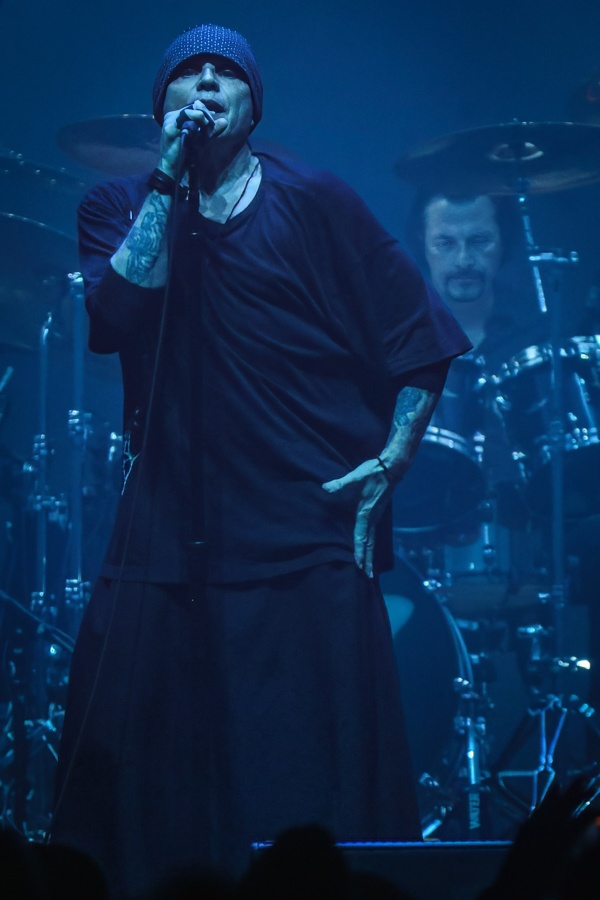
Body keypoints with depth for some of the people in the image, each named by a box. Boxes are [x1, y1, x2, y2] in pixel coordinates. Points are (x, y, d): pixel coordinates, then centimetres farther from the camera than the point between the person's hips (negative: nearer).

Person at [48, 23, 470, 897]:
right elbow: (115, 315, -11)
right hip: (167, 534, 2)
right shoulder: (123, 208, 10)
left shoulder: (312, 203, 4)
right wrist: (169, 179, -11)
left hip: (308, 537, -2)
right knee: (131, 763, -1)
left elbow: (423, 336, 5)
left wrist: (389, 462, -4)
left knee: (321, 790, -5)